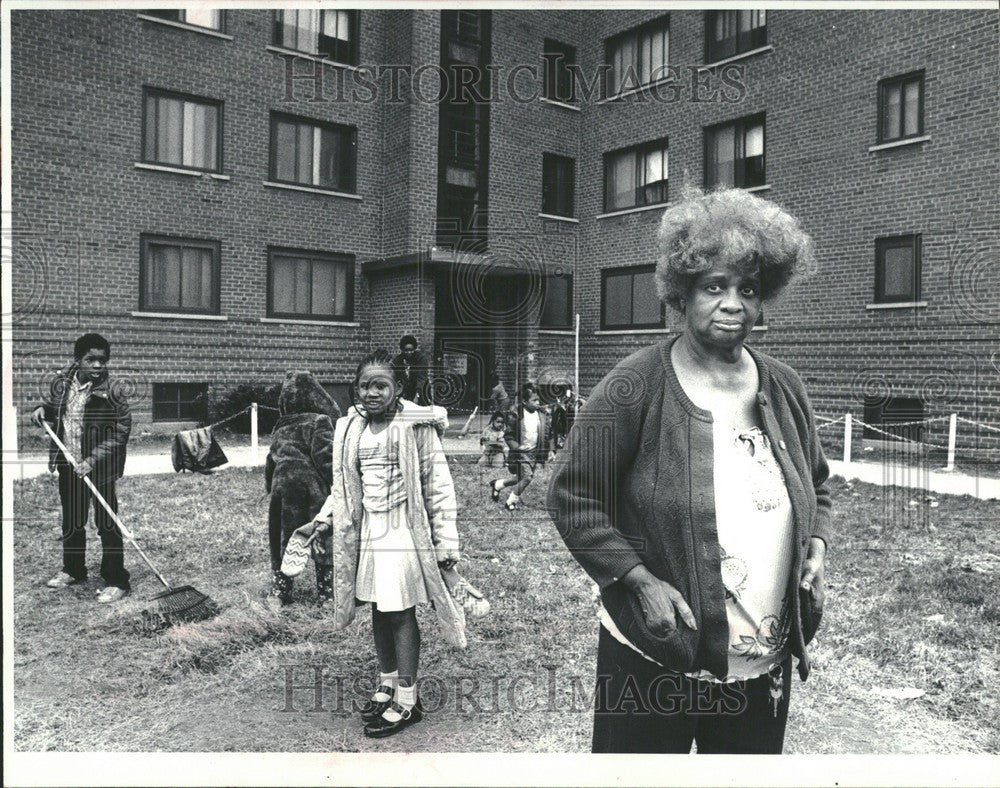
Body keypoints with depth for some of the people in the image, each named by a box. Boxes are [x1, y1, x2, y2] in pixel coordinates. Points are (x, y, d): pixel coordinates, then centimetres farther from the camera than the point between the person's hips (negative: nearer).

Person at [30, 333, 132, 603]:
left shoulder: (112, 393, -17)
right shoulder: (62, 383, 0)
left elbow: (120, 433, -18)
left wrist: (93, 460, -25)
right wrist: (42, 409, -2)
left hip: (99, 467, -6)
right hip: (68, 465, 6)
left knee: (107, 523, -1)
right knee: (71, 522, 19)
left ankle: (116, 581, 8)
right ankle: (73, 570, 37)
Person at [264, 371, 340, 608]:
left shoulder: (280, 427, 12)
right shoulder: (319, 422, -6)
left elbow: (271, 460, 15)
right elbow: (325, 457, -15)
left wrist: (270, 486, 24)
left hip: (282, 487, 5)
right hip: (313, 487, -5)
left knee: (282, 538, 13)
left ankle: (279, 591, 17)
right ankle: (327, 591, 12)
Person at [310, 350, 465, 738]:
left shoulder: (416, 426, -11)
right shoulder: (351, 428, 6)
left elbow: (438, 486, -10)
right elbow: (344, 484, 18)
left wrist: (445, 542, -12)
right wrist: (325, 519, 7)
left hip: (404, 530, -5)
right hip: (366, 529, 6)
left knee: (400, 615, 1)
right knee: (379, 612, 14)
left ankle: (407, 700, 14)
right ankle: (387, 685, 31)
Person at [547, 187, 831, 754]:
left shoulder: (784, 388, 3)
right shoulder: (635, 388, -14)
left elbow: (816, 488, 17)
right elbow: (574, 499, -11)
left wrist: (816, 547, -1)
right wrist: (641, 580, -18)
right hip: (653, 659, -4)